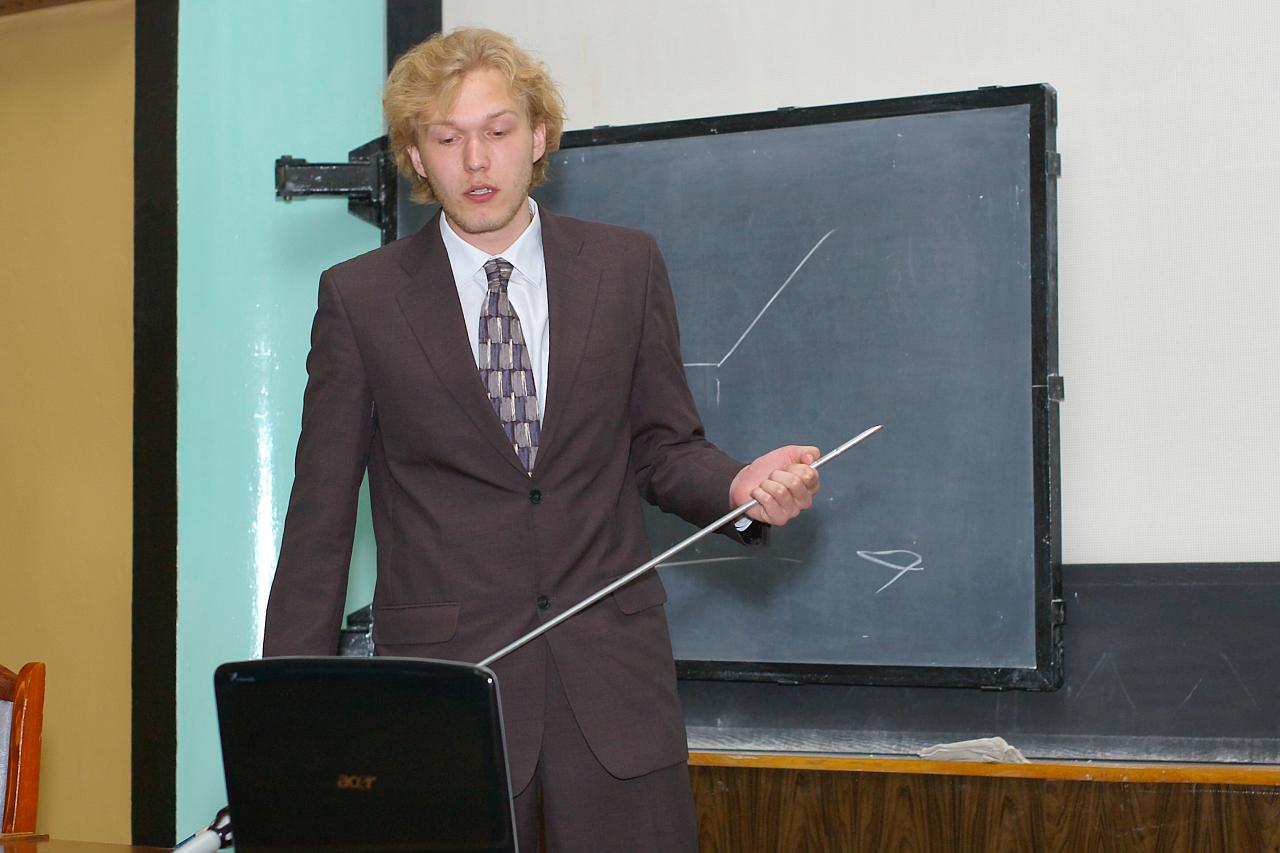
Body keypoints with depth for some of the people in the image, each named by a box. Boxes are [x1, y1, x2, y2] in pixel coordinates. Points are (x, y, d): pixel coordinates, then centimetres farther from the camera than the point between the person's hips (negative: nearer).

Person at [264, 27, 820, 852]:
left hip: (611, 675, 1)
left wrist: (741, 486, -12)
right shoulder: (359, 297, 2)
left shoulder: (627, 267, 5)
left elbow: (662, 449, 10)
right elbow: (321, 513, 3)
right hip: (444, 670, -1)